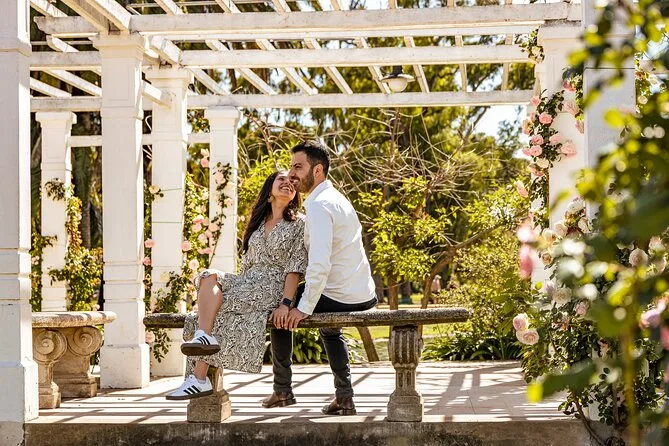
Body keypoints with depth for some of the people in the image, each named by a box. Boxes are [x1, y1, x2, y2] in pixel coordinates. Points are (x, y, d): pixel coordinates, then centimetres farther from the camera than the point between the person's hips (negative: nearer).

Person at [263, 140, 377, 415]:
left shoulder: (319, 205, -18)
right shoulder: (335, 198, 14)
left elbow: (320, 264, -28)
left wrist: (304, 308, -21)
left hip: (340, 298, -9)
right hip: (365, 297, 9)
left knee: (281, 316, 10)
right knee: (329, 329, 36)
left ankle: (282, 391, 15)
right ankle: (344, 398, 29)